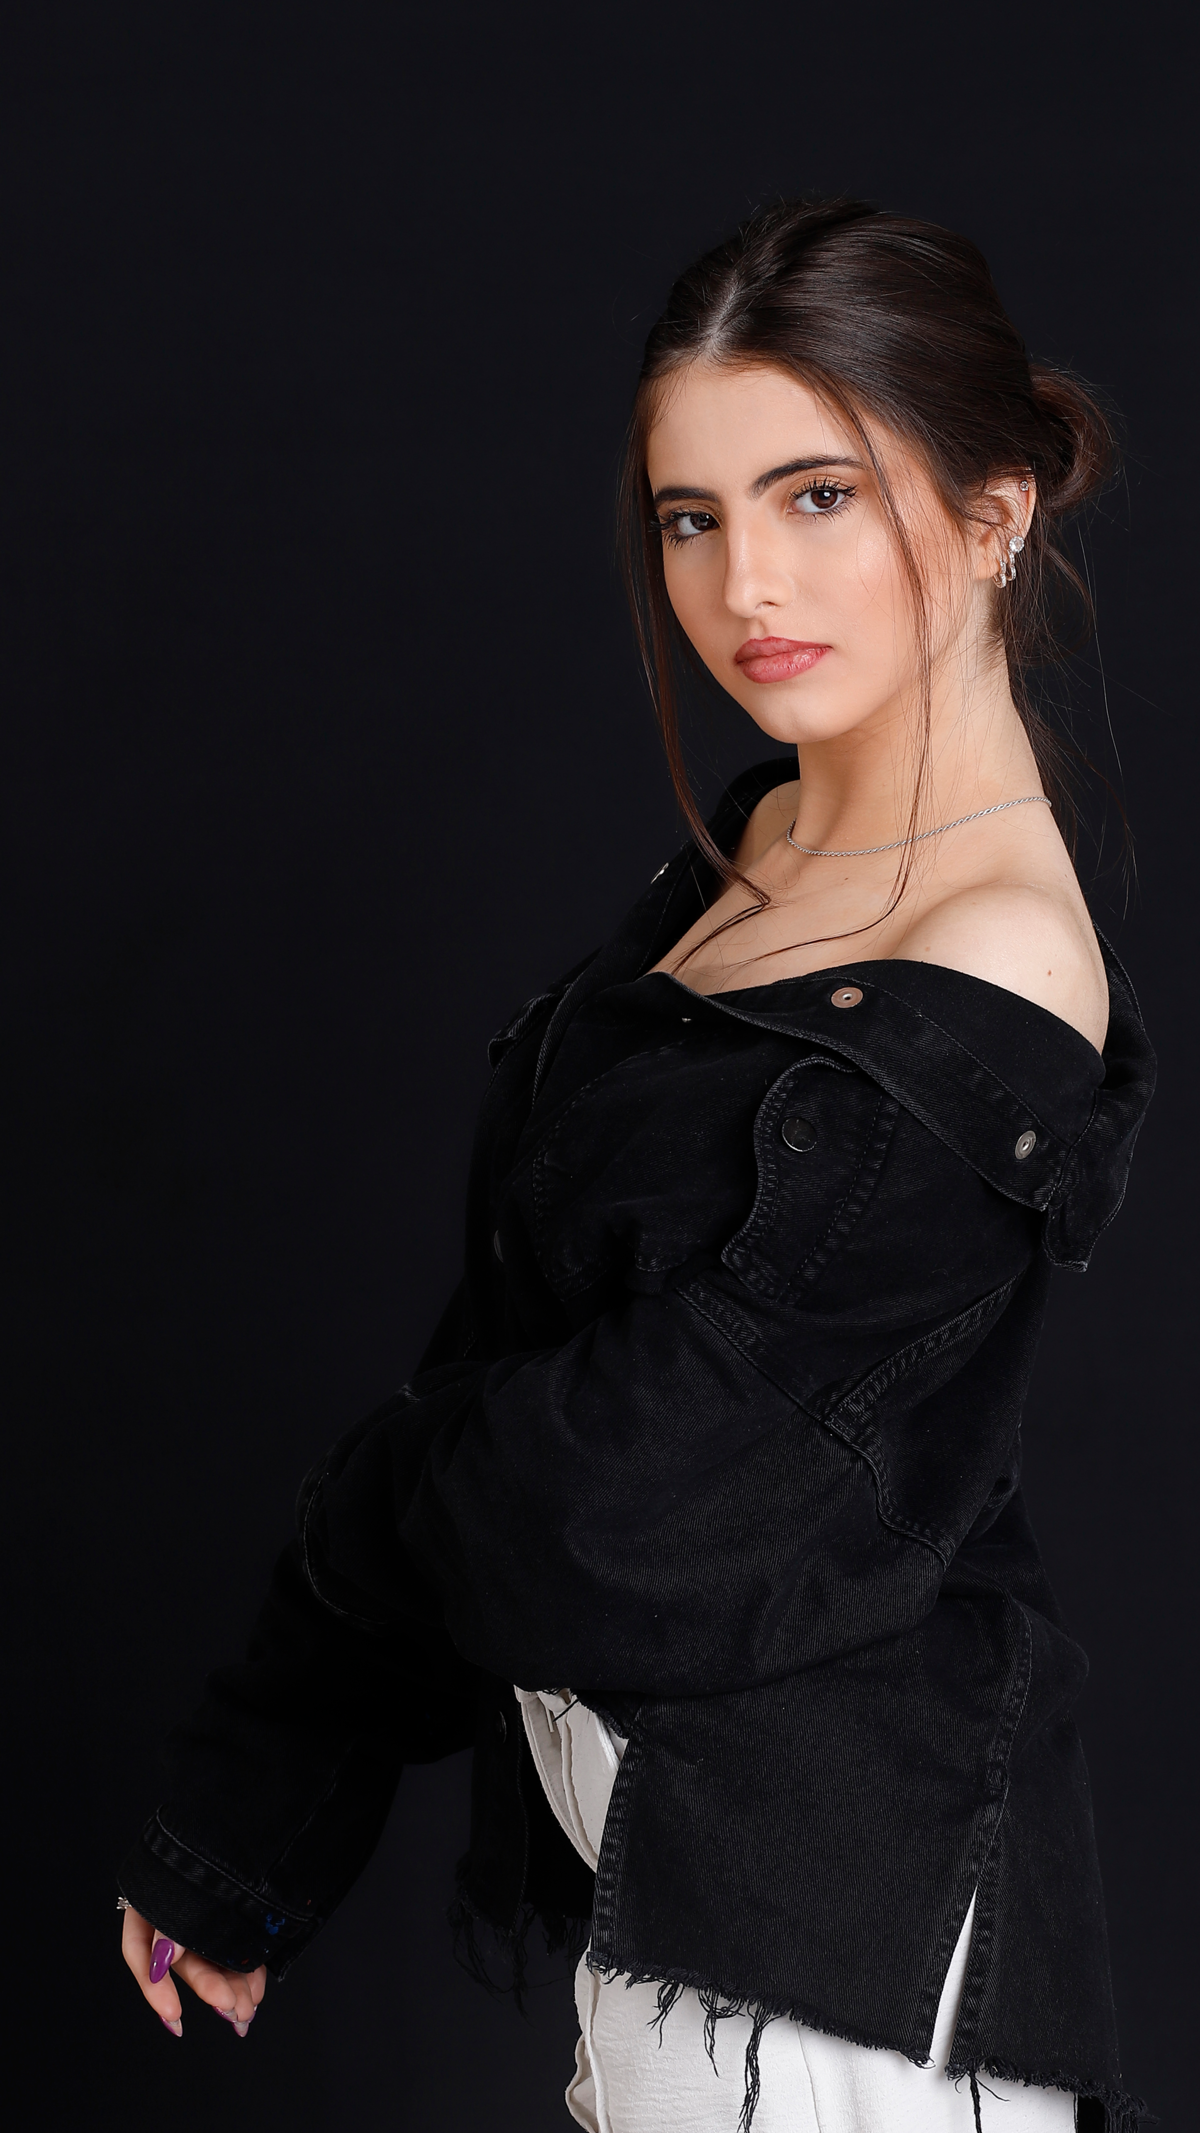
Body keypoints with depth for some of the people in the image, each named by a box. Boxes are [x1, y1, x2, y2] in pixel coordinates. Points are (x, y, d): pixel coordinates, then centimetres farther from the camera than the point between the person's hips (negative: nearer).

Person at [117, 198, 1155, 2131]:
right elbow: (503, 1335, 4)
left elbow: (621, 1479, -20)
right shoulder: (758, 849, 4)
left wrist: (370, 1513, 2)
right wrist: (245, 1830, 7)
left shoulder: (985, 991, -22)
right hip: (661, 1813, 7)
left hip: (826, 1898, -7)